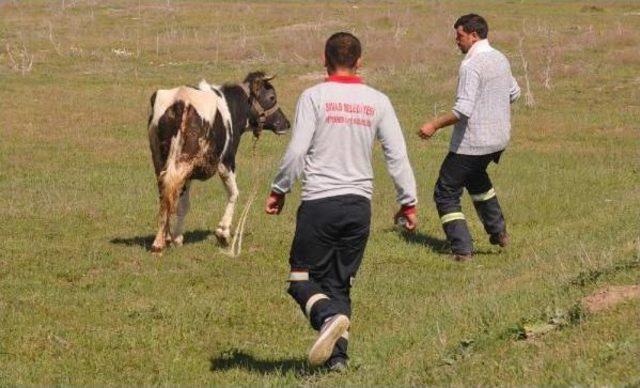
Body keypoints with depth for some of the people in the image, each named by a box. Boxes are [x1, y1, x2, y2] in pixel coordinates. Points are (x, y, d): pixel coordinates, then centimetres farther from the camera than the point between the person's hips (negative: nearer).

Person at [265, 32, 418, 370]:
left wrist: (279, 190, 5)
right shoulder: (377, 101, 5)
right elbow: (397, 155, 4)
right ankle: (337, 354, 4)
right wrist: (408, 202, 12)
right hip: (359, 203, 4)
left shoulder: (314, 97, -5)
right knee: (340, 283, 13)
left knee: (303, 277, 6)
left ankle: (329, 317, -22)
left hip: (320, 201, -4)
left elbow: (296, 151, -9)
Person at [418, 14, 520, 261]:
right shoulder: (500, 60, 6)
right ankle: (498, 231, 33)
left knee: (446, 193, 4)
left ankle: (462, 249, -3)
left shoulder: (471, 65, -21)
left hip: (472, 142, -9)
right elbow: (514, 93, 21)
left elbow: (463, 110, -27)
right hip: (499, 138, 9)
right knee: (475, 177, 35)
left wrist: (435, 125, -18)